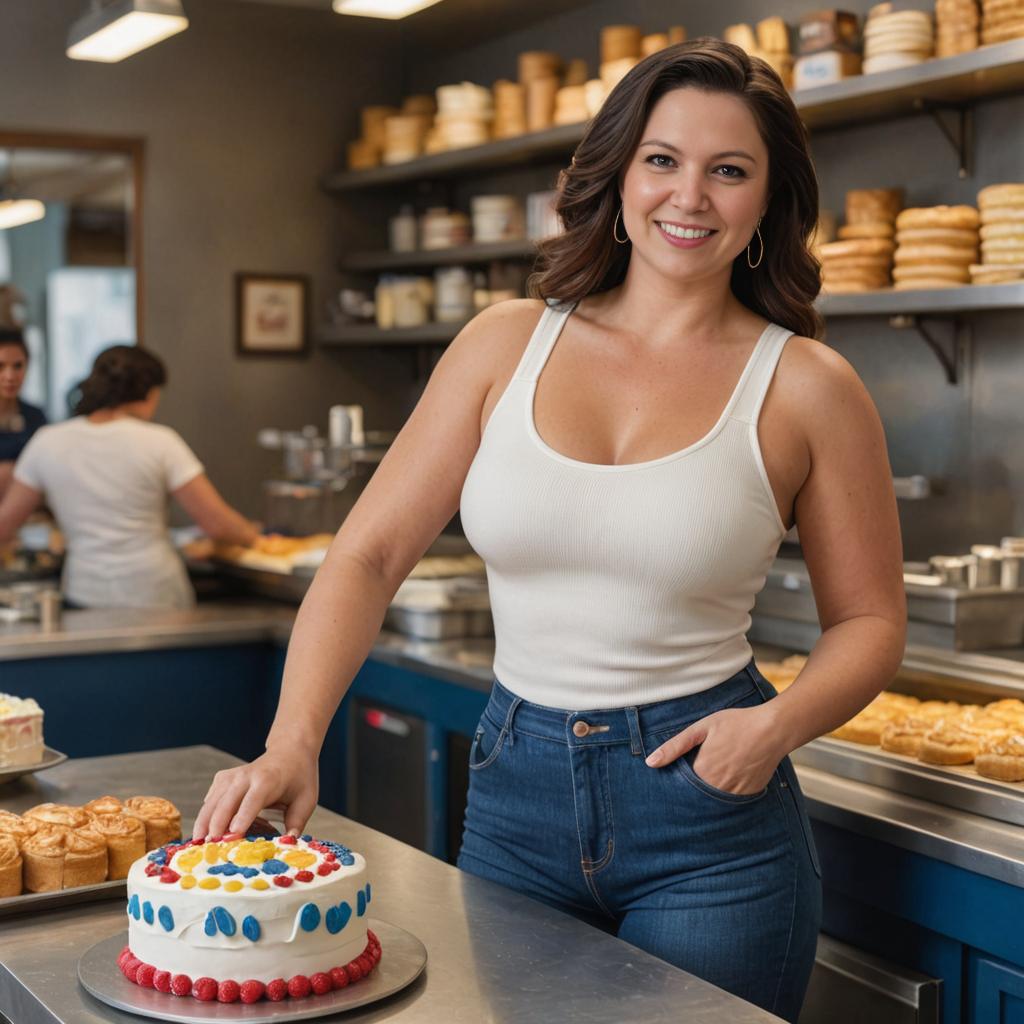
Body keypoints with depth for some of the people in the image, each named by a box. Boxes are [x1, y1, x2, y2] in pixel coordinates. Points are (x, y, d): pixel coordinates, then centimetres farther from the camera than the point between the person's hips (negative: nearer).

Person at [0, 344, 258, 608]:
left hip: (85, 598, 2)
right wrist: (252, 536, 12)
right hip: (157, 599, -2)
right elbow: (217, 524, -6)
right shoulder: (159, 442, -6)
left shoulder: (48, 443, 2)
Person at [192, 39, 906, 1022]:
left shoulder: (804, 387, -5)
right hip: (515, 796, 3)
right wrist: (291, 743, -14)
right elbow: (368, 554, -2)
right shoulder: (508, 343, -1)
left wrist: (780, 722, -16)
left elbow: (868, 620, 3)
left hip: (706, 812, -2)